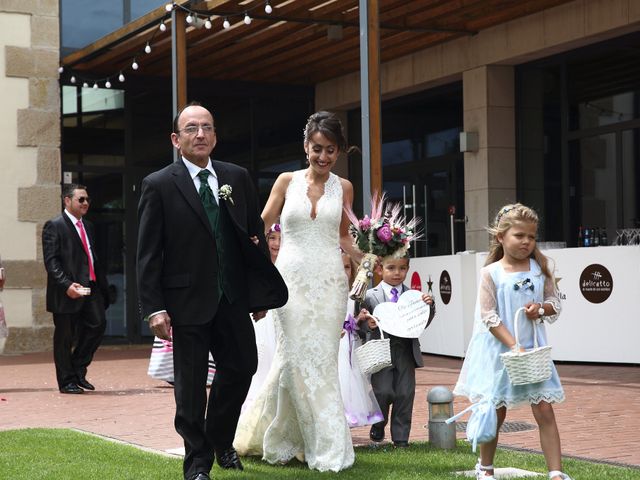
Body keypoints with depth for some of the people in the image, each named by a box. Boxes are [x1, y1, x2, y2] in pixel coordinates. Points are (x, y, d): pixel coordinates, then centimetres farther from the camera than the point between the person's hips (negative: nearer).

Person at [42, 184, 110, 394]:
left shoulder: (87, 226, 19)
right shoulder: (54, 226, -6)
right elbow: (51, 261, -13)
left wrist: (102, 284, 14)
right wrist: (67, 285, -23)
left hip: (90, 287, 7)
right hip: (66, 292, -7)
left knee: (98, 325, -3)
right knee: (64, 337, 2)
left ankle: (78, 369, 15)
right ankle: (67, 381, 12)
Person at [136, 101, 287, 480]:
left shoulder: (238, 178, 6)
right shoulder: (159, 185, -5)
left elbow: (255, 236, 10)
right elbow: (148, 254, -7)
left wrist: (260, 292, 7)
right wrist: (154, 308, -13)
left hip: (233, 298, 4)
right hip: (188, 301, -4)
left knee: (242, 367, 10)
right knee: (191, 384, 4)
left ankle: (221, 440, 34)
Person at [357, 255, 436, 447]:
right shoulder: (371, 296, 1)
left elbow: (423, 323, 8)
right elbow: (362, 323, 3)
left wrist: (429, 306, -8)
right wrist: (367, 323, -18)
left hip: (406, 353, 2)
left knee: (405, 394, 3)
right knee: (383, 392, -6)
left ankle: (401, 436, 16)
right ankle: (378, 425, 23)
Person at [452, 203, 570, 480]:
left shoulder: (540, 268, 1)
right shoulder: (491, 273, -9)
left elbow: (554, 304, 8)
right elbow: (489, 317, -13)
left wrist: (541, 308, -15)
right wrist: (514, 346, -20)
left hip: (533, 350, 2)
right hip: (499, 350, -2)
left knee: (544, 411, -3)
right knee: (495, 412, 9)